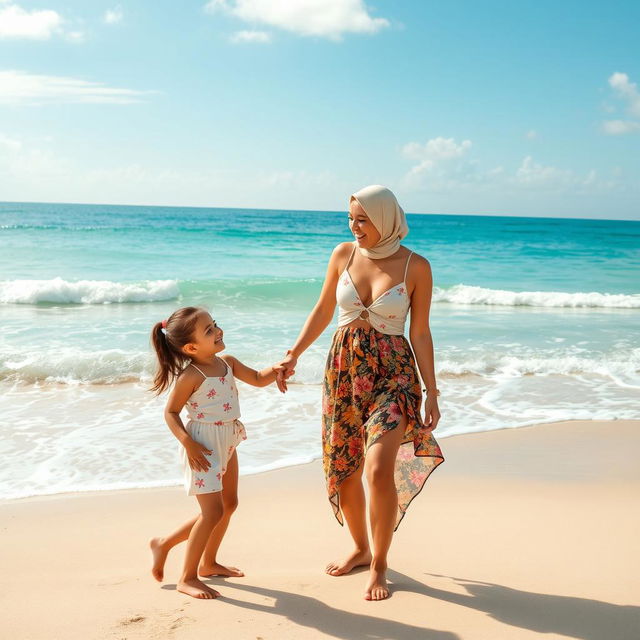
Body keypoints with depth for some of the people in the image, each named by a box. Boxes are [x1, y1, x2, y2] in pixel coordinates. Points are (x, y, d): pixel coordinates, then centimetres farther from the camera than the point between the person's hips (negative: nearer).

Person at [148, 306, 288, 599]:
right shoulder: (190, 376, -20)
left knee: (229, 504, 18)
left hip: (227, 443, 9)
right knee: (213, 512, -8)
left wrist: (278, 369, -6)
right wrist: (188, 443, -23)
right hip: (204, 447, -9)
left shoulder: (227, 363, 2)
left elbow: (257, 378, 12)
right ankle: (187, 578, 7)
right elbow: (171, 413, -13)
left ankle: (208, 562, 37)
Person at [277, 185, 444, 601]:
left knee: (379, 469, -17)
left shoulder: (416, 267, -6)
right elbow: (323, 311, 13)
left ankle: (379, 565, 3)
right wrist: (293, 355, 9)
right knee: (343, 470, 9)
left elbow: (420, 334, -3)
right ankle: (360, 549, 32)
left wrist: (432, 393, -4)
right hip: (344, 369, 4)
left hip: (393, 374, -4)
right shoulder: (343, 254, 2)